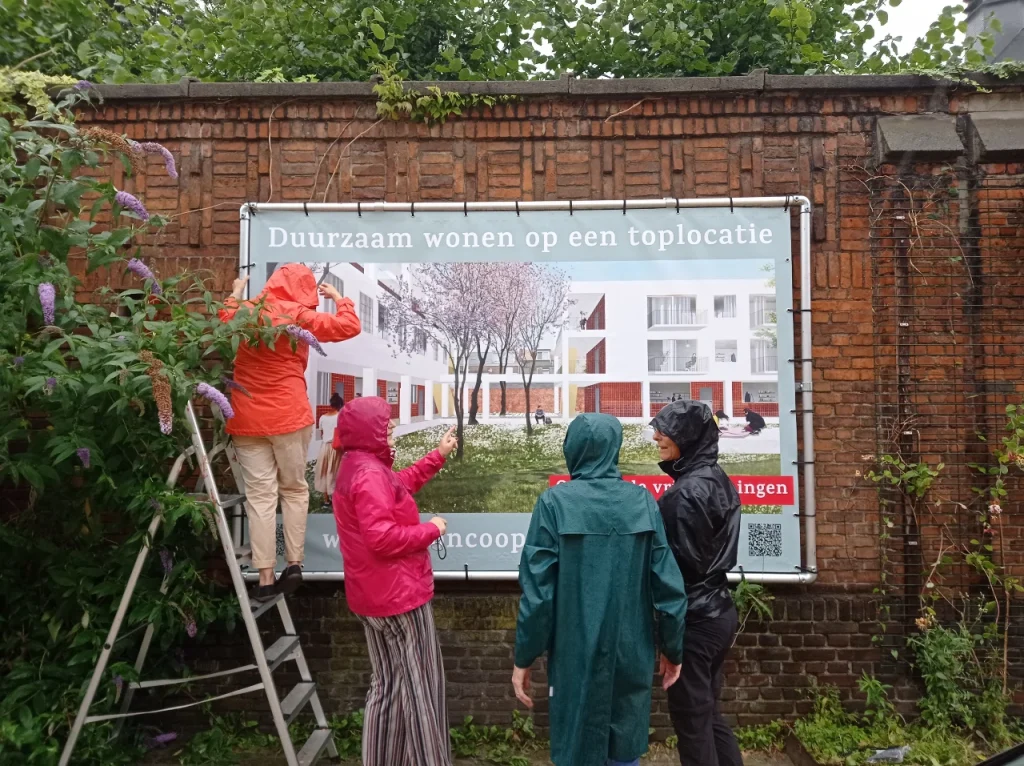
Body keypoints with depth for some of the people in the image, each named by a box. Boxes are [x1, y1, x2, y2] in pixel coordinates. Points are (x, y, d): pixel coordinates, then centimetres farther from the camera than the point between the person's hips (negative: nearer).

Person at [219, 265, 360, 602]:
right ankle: (294, 565, 10)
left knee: (260, 495, 3)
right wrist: (338, 297, 10)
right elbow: (349, 326, -6)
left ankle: (265, 579, 2)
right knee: (294, 490, 11)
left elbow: (223, 321, 29)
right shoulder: (298, 316, -5)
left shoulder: (243, 311, 7)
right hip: (289, 417, -3)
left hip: (246, 420, 3)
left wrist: (234, 295, 42)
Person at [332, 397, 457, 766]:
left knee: (388, 685, 19)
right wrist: (431, 529, -18)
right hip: (397, 594, -10)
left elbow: (400, 485, 23)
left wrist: (438, 456, 21)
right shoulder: (371, 474, -23)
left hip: (373, 596, 10)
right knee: (419, 688, 0)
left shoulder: (355, 466, 11)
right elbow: (382, 537, -30)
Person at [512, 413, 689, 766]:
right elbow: (669, 585, -4)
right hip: (631, 654, 2)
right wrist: (672, 649, 9)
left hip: (575, 655, -2)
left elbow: (538, 589, -13)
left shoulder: (555, 502, -12)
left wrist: (523, 658, -2)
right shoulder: (643, 502, -5)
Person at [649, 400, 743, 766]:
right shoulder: (719, 480, 8)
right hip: (719, 611, 9)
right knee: (709, 713, 20)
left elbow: (686, 560, -19)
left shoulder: (688, 491, -20)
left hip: (693, 618, -9)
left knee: (691, 719, 5)